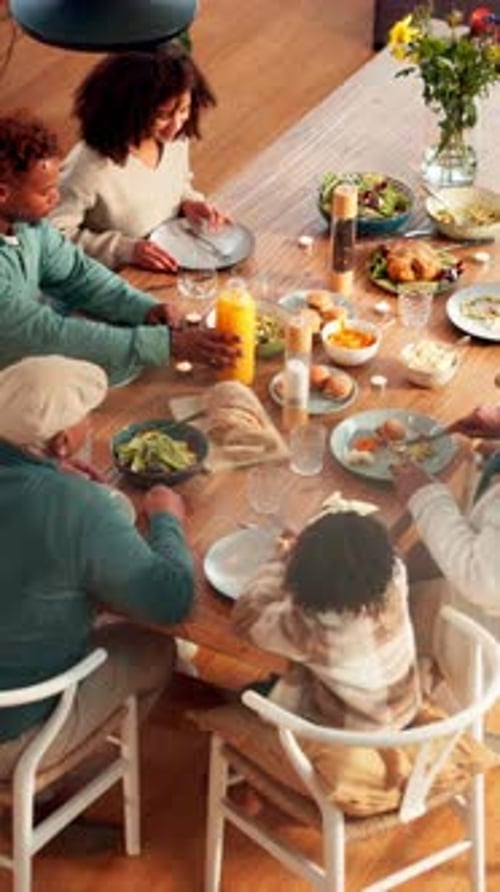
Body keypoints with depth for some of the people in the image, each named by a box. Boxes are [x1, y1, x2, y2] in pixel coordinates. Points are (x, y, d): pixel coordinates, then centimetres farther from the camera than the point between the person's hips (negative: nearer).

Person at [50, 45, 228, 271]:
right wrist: (125, 249, -24)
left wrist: (190, 202, -5)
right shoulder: (92, 166, -26)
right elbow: (54, 235, -20)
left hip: (173, 267, 6)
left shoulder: (175, 139, -5)